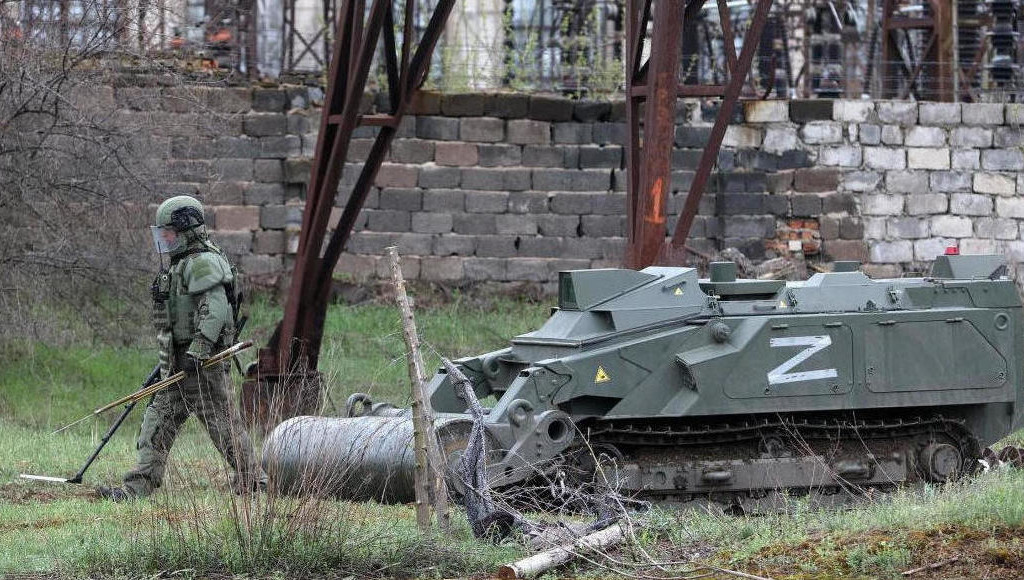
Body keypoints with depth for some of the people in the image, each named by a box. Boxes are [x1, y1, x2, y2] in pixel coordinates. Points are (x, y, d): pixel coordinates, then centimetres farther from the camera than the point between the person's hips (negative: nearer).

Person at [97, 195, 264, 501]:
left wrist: (196, 352, -30)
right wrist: (169, 360, 27)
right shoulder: (183, 264, 19)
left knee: (222, 421, -4)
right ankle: (138, 486, 5)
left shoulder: (203, 263, -14)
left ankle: (251, 479, 5)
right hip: (181, 361, 11)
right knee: (159, 419, 7)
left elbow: (215, 310, -26)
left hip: (203, 361, -11)